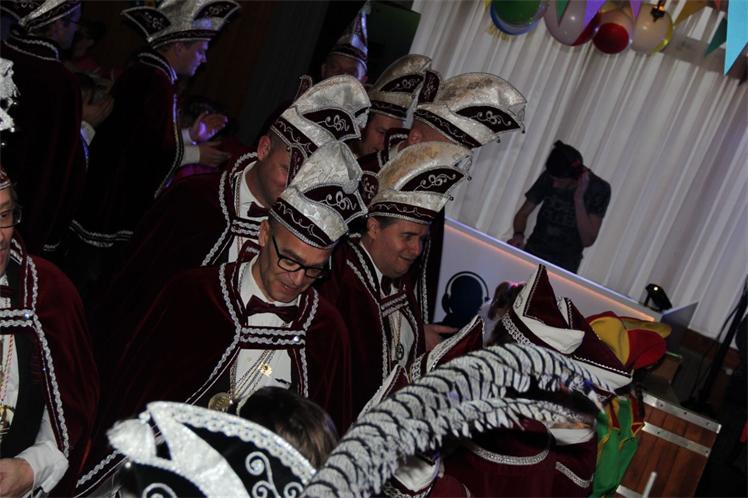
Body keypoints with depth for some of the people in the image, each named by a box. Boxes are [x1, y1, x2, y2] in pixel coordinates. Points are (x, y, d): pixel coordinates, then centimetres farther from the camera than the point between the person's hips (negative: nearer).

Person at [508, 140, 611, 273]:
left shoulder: (600, 189, -11)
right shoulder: (550, 177, -4)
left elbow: (588, 241, -15)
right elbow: (523, 213, 3)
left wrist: (579, 198, -23)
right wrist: (518, 235, -18)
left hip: (565, 265, -2)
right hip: (533, 252, 2)